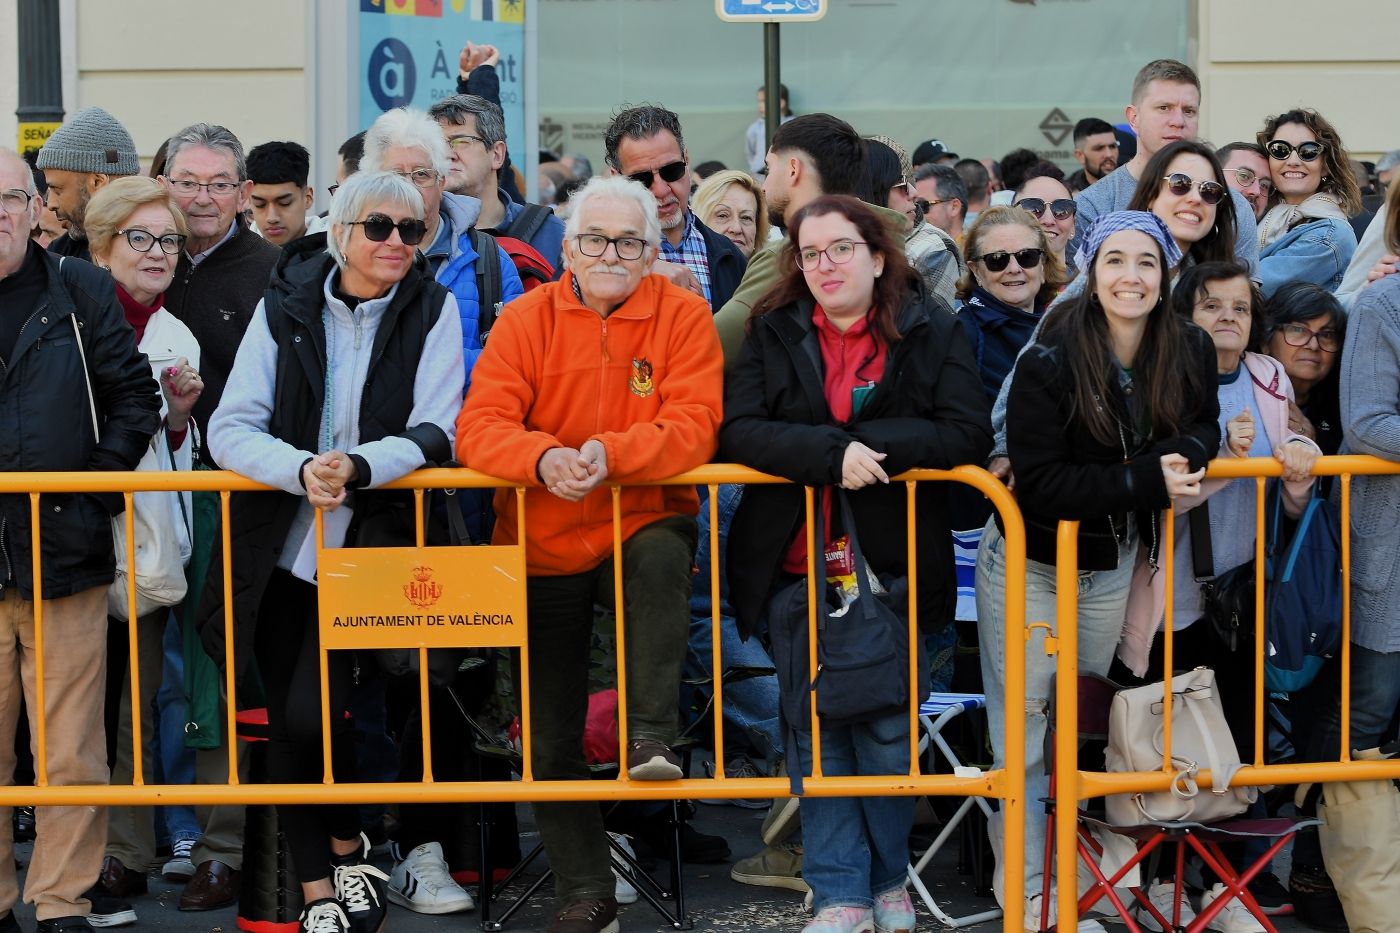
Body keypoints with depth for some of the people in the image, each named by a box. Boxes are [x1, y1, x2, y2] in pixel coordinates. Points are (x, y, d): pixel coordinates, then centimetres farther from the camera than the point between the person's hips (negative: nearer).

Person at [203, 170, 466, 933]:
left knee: (314, 710, -13)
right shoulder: (284, 307, 0)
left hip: (366, 546, -2)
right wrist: (302, 468, -26)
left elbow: (435, 433, -10)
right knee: (285, 720, 6)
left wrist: (359, 465, -28)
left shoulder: (432, 311, -2)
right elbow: (231, 428, -7)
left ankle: (347, 850, 16)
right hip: (279, 547, 2)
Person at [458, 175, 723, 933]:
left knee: (663, 557, -39)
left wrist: (609, 454, -32)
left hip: (643, 521, -2)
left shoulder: (683, 317, -6)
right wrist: (544, 458, -33)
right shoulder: (525, 321, -3)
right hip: (542, 549, 2)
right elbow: (480, 425, -13)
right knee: (549, 735, 5)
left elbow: (694, 424, -17)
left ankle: (652, 735, -30)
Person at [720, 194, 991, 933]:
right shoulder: (772, 332, 3)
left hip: (894, 563, -1)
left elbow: (967, 434, -9)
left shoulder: (931, 331, 1)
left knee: (887, 729, 5)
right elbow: (738, 431, -9)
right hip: (796, 561, 1)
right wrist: (830, 454, -24)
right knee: (816, 728, 4)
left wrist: (870, 445, -19)